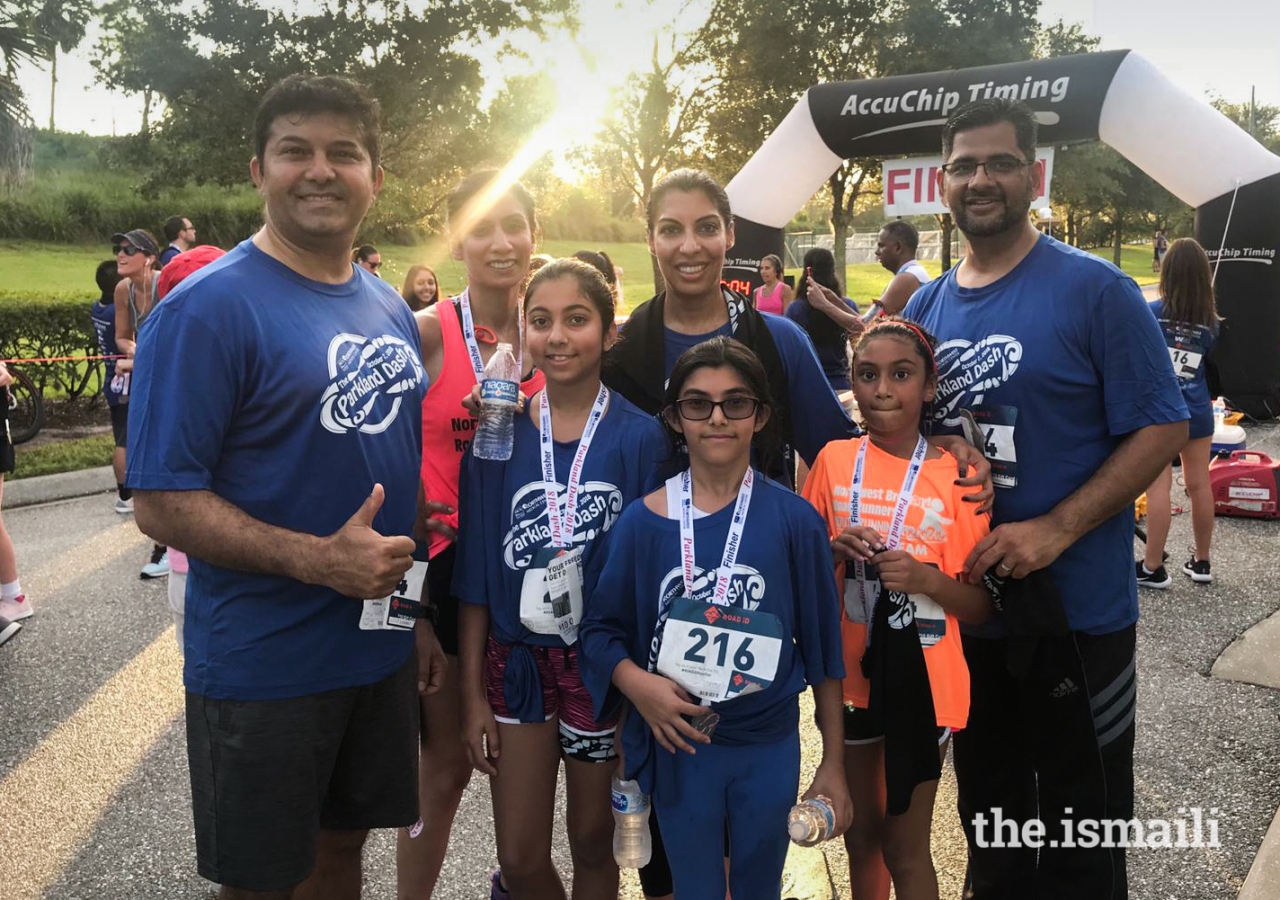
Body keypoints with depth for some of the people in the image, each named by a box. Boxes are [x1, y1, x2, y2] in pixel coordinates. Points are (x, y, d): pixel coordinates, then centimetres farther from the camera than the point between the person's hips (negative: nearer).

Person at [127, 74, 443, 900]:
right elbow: (162, 500, -17)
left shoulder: (391, 308, 7)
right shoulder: (209, 307, -14)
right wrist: (319, 561, -26)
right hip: (263, 667, -6)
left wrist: (420, 612, 12)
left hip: (380, 648, 6)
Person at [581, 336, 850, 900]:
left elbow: (821, 646, -3)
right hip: (678, 746, 0)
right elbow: (602, 629, 0)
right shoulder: (642, 521, -7)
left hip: (770, 747, 0)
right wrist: (637, 684, -20)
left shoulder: (794, 520, -8)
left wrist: (833, 764, 0)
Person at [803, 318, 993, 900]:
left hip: (924, 679, -2)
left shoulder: (956, 475, -8)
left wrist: (924, 577, -22)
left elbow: (979, 605, -4)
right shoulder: (833, 460, -3)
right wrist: (836, 549, -15)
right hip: (851, 673, 3)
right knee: (860, 833, 19)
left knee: (905, 847, 9)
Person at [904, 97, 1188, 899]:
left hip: (1076, 606, -4)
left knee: (1081, 820, 12)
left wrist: (1055, 530, -22)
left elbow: (1161, 428, -12)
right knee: (988, 803, 22)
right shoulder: (926, 308, 5)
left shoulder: (1095, 290, -10)